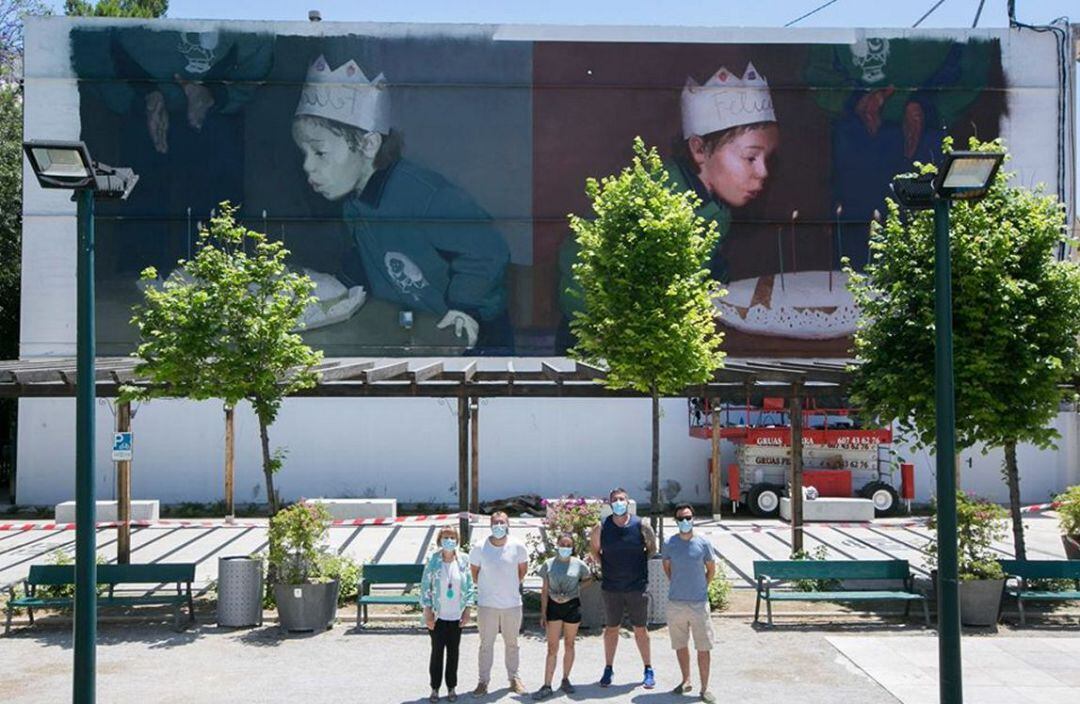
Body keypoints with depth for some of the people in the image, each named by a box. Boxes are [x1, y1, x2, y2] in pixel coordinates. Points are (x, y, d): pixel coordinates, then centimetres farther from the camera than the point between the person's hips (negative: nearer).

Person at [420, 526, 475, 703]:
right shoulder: (433, 561, -7)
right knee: (437, 652, 5)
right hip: (437, 616, -1)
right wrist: (428, 613, -7)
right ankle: (435, 688, 16)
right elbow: (425, 587, -4)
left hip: (456, 616, 1)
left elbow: (469, 587, 2)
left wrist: (467, 611, -1)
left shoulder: (463, 560, -2)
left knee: (453, 652, 9)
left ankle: (452, 688, 21)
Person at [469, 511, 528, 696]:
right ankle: (483, 681, 14)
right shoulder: (480, 549, -10)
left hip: (512, 603, 1)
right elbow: (474, 572, 6)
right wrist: (483, 587, 5)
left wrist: (511, 585, 8)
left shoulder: (518, 547, -7)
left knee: (511, 643, 13)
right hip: (487, 604, -1)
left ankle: (513, 678, 26)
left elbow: (523, 569, 10)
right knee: (486, 644, 5)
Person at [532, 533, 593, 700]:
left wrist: (577, 585, -1)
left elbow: (589, 578, 16)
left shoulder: (579, 565, -4)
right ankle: (547, 686, -1)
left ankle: (565, 680, 26)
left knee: (569, 645, 12)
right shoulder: (549, 564, -3)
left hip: (572, 606, 0)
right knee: (552, 648, -1)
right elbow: (544, 590, 2)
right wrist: (543, 613, -1)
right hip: (553, 606, 0)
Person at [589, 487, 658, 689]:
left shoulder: (641, 526, -7)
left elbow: (652, 548, 9)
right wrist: (603, 564, 2)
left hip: (637, 586, -1)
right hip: (611, 587, 1)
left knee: (640, 629, 7)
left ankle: (649, 670, 18)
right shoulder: (601, 528, -5)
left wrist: (641, 562, 1)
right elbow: (594, 548, 12)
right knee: (611, 629, 11)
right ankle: (608, 669, 23)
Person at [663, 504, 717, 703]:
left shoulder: (703, 543, -5)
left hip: (699, 603, -2)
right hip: (676, 603, 2)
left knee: (703, 648, 0)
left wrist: (701, 587, 8)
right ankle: (686, 681, 30)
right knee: (680, 645, 13)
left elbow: (711, 569, 8)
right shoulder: (670, 544, -2)